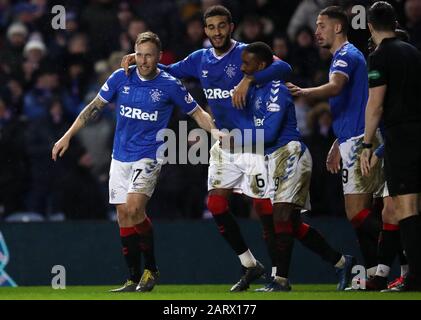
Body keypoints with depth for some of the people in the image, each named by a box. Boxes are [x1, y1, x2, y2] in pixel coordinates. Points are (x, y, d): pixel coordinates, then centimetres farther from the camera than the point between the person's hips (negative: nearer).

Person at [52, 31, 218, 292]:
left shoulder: (170, 85, -7)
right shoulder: (121, 78, 1)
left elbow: (197, 113, 4)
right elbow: (95, 107, 9)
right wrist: (68, 136, 6)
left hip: (149, 156, -4)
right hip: (121, 157, 4)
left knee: (134, 207, -22)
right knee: (123, 215, 3)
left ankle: (151, 269, -5)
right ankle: (134, 279, 11)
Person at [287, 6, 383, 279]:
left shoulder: (346, 55, -8)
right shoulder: (346, 56, 25)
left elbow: (336, 87, -30)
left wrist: (304, 92, -45)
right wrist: (337, 146, 33)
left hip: (358, 142, -10)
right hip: (353, 141, 10)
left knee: (357, 213, -15)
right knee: (362, 214, 8)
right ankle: (375, 274, 7)